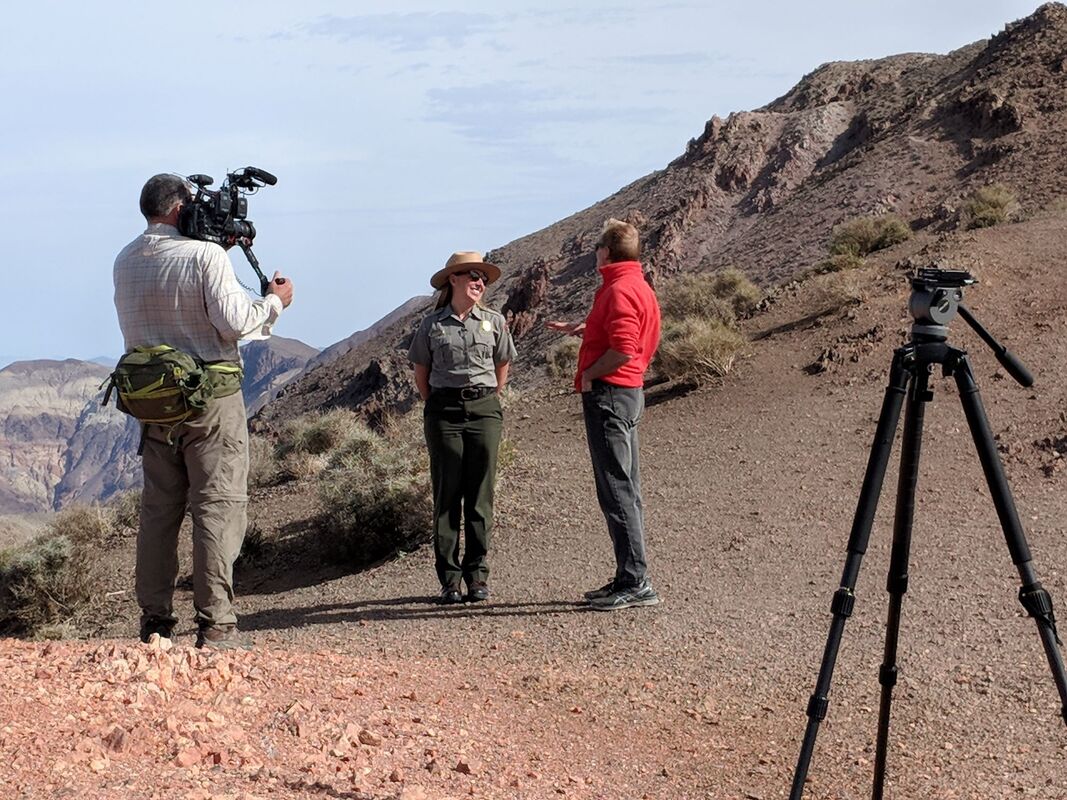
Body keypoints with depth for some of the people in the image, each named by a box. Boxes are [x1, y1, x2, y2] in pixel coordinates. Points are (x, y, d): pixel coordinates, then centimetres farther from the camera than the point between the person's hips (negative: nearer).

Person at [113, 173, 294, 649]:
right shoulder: (205, 255, -11)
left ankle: (154, 621, 14)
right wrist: (274, 302, 2)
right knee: (219, 505, -2)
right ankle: (215, 624, -4)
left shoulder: (125, 263, 8)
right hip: (210, 395, -6)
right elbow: (233, 322, -16)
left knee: (158, 507, 12)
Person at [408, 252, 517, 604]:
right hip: (443, 411, -1)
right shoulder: (432, 324, 3)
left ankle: (477, 574, 9)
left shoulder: (494, 322, 6)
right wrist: (436, 407, 7)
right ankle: (449, 577, 5)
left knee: (480, 495, 2)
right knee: (446, 494, 1)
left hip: (485, 409, 1)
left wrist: (489, 401, 12)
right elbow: (421, 372, 11)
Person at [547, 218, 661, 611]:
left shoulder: (620, 289, -15)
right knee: (625, 490, 13)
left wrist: (589, 373, -13)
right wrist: (576, 328, 41)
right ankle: (630, 580, 18)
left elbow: (623, 348, -26)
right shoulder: (637, 286, 18)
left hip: (609, 393, -11)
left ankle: (635, 583, -9)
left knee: (616, 490, -9)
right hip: (628, 392, 11)